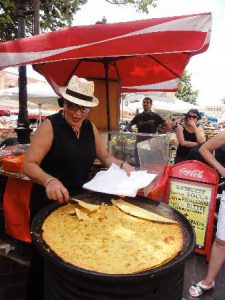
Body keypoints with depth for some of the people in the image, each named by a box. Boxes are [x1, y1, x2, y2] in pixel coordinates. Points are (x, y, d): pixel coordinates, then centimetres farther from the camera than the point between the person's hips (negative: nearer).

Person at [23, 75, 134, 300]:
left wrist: (121, 165, -9)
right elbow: (29, 165, -21)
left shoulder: (90, 127, 0)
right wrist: (49, 180, -40)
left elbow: (104, 157, 10)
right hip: (48, 202, -5)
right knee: (45, 257, 12)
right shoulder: (50, 126, -18)